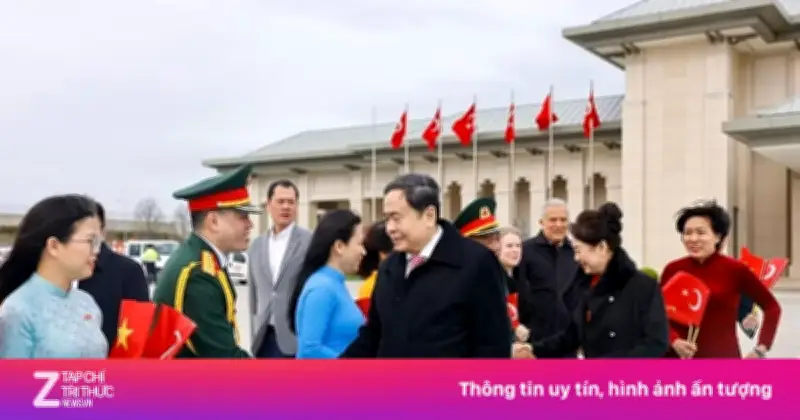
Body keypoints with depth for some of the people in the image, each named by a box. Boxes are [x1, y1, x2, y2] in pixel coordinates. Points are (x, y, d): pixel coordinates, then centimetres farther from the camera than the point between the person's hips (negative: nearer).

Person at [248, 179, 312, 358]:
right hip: (264, 338, 5)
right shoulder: (256, 245, 12)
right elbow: (254, 295, 16)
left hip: (298, 337, -5)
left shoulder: (312, 242, -4)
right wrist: (254, 334, 14)